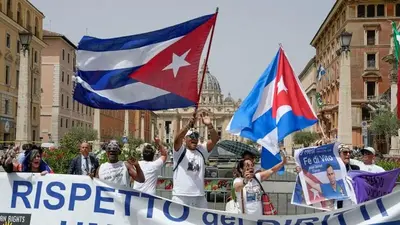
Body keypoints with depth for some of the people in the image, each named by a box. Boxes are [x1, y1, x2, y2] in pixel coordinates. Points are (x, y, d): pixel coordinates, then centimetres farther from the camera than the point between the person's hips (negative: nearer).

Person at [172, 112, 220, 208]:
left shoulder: (202, 150, 11)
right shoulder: (180, 150, 0)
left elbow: (215, 139, -1)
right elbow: (177, 139, -21)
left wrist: (209, 125, -20)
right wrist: (189, 125, -36)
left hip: (199, 196, 5)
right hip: (181, 196, -5)